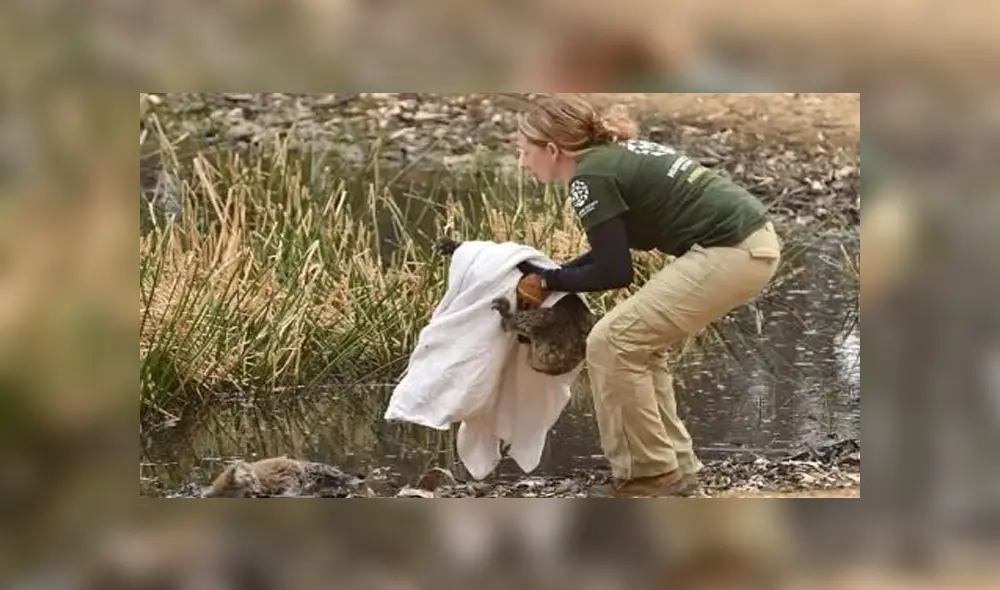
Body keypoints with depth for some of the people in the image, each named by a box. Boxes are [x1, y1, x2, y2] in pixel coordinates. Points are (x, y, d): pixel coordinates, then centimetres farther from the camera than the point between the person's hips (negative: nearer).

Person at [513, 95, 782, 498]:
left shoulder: (590, 177, -10)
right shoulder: (614, 155, 18)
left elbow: (615, 272, -9)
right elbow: (613, 250, 27)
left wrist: (548, 282, 3)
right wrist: (552, 276, 21)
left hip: (731, 253, -10)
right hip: (754, 242, 10)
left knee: (612, 344, -4)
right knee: (639, 343, 17)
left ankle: (651, 473, 4)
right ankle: (676, 466, 20)